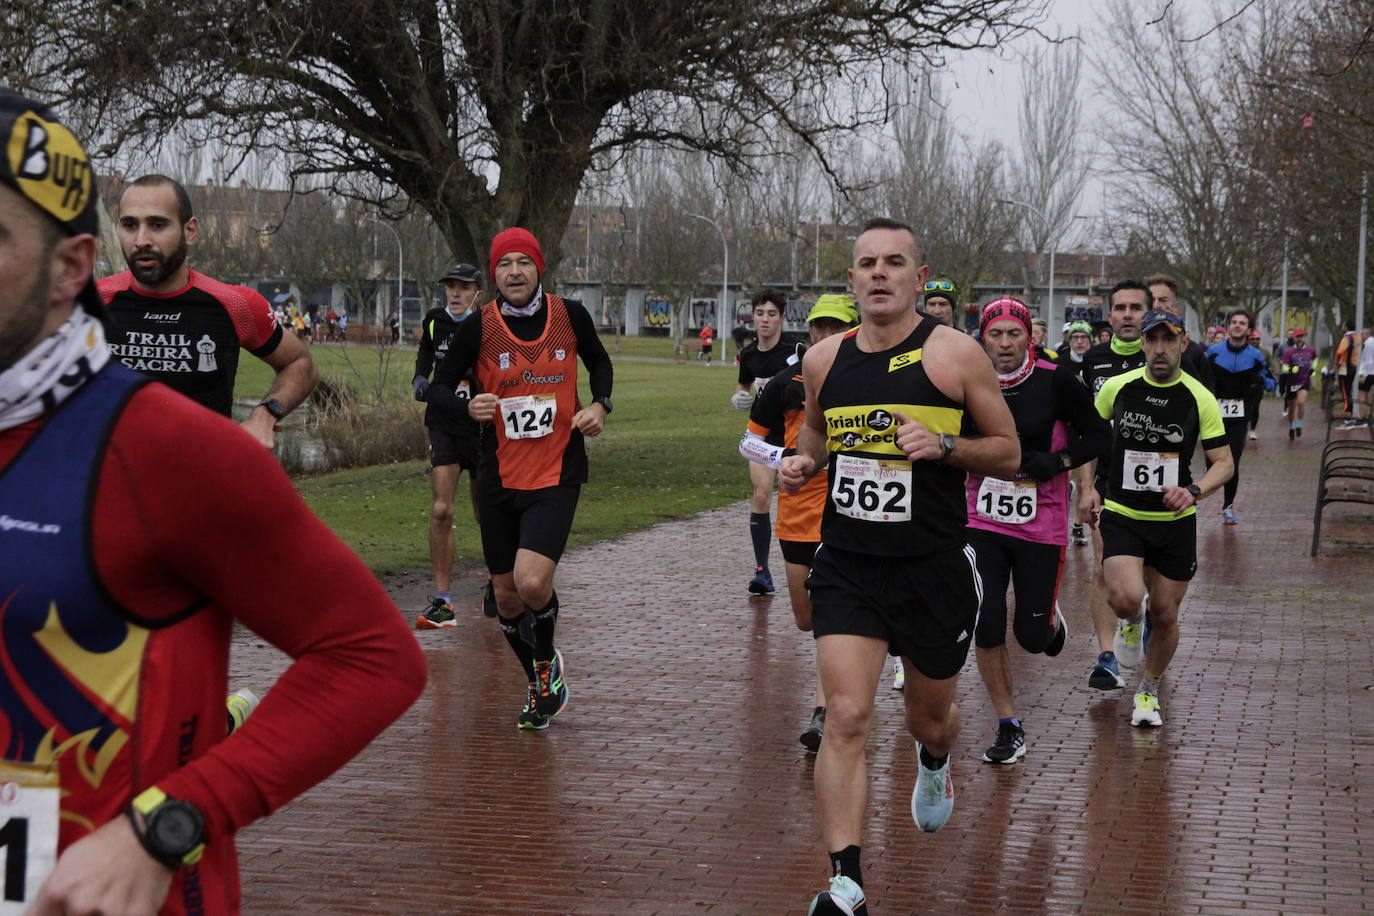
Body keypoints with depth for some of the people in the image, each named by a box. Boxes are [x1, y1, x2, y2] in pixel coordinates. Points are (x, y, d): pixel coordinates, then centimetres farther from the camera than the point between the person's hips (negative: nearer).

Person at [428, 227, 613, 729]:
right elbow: (439, 386, 1)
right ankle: (540, 685, 34)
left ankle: (547, 660, 11)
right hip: (500, 476, 2)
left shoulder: (570, 316, -2)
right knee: (507, 595, 9)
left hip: (557, 473, -2)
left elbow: (599, 362, 17)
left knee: (532, 581, -20)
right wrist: (468, 406, -20)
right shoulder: (477, 327, -6)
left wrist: (600, 405, -1)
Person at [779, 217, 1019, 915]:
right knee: (846, 718, -14)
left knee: (929, 716, 17)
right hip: (847, 564, 1)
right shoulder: (823, 359, 4)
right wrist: (803, 463, 2)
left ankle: (933, 762, 56)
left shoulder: (955, 353, -7)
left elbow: (1009, 453, -1)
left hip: (933, 569, -1)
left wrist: (943, 445, -19)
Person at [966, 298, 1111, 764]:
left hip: (1041, 526, -1)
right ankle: (1009, 728, 11)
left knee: (1032, 636, 3)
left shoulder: (1055, 381, -9)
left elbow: (1099, 436, -1)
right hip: (981, 521, 2)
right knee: (986, 628, -6)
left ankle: (1051, 619, 42)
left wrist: (1057, 461, -15)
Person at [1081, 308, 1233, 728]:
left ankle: (1149, 690, 33)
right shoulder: (1118, 387, -5)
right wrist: (1090, 489, 3)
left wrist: (1194, 491, -23)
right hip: (1120, 515, -1)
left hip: (1175, 521, 1)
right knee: (1126, 600, -22)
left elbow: (1224, 462, -4)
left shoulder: (1199, 398, -7)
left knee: (1165, 615, 7)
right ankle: (1136, 613, 18)